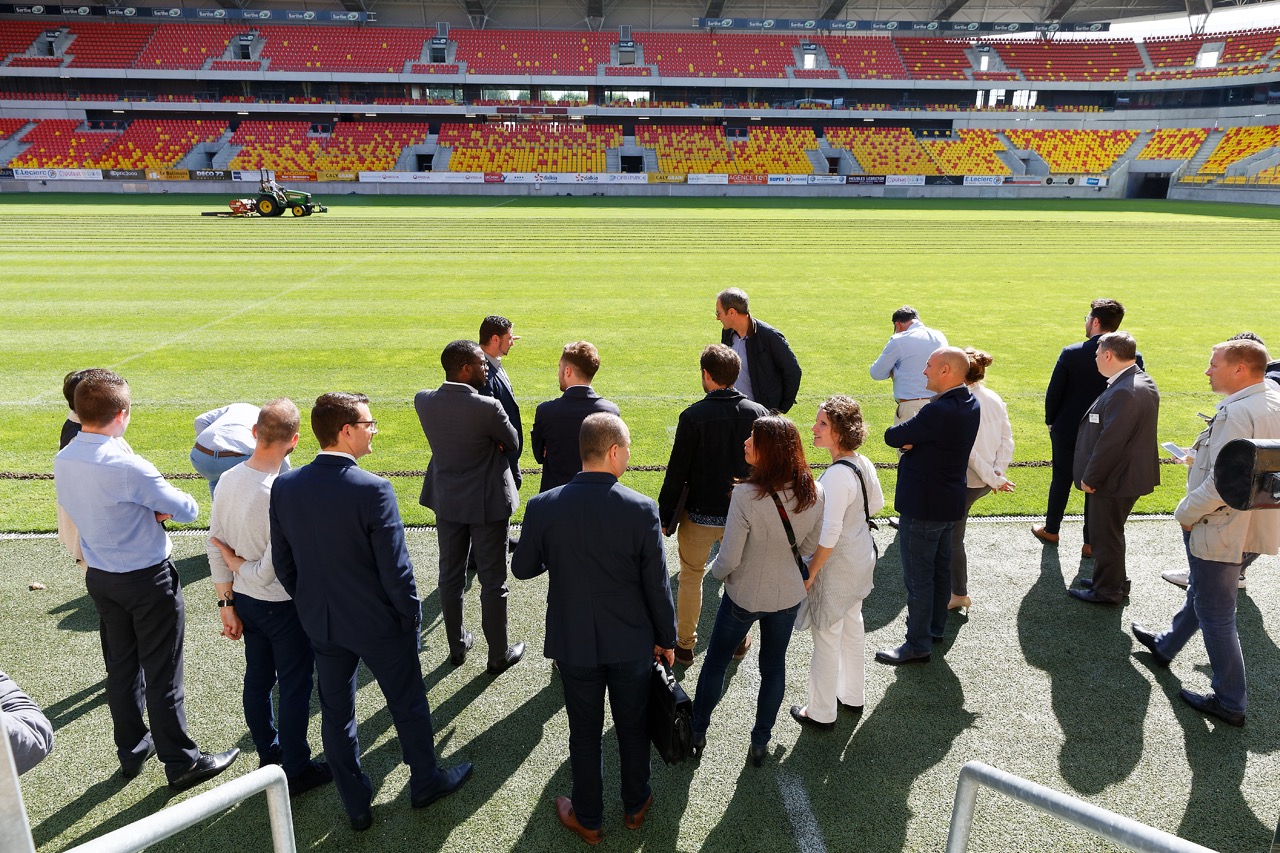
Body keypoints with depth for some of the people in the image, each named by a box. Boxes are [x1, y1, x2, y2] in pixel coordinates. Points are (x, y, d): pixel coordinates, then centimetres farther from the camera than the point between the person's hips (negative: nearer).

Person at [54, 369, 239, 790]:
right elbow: (186, 509, -18)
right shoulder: (127, 466, -26)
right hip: (147, 578, -7)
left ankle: (131, 751, 36)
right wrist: (163, 506, 3)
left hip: (99, 577, 7)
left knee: (121, 669, 20)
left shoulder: (62, 462, -3)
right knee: (162, 674, 4)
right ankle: (181, 763, 17)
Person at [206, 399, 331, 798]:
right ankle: (296, 771, 25)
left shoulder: (228, 480, -8)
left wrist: (227, 603, 7)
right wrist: (240, 564, -7)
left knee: (257, 677, 22)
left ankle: (269, 753, 41)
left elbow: (213, 545, 0)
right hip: (283, 605, -7)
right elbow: (272, 571, -27)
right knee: (295, 686, 10)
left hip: (245, 600, 7)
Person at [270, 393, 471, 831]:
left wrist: (308, 606, 14)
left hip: (320, 623, 5)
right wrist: (411, 615, -6)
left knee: (336, 713, 19)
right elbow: (395, 569, -22)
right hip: (378, 622, -5)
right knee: (407, 703, 17)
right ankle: (425, 782, 38)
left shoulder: (284, 486, -9)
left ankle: (356, 806, 35)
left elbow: (282, 562, 0)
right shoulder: (372, 489, -26)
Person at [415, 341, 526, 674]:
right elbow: (511, 442, -9)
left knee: (451, 577, 18)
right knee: (493, 582, 8)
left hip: (446, 500, 5)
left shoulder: (423, 401, -9)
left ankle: (457, 646, 34)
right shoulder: (486, 407, -25)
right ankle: (498, 655, 22)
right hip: (487, 503, -5)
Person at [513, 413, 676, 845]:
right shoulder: (641, 509, -19)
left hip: (574, 643, 0)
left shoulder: (543, 507, -17)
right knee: (633, 726, 21)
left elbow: (522, 569, -3)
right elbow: (657, 585, -12)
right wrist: (667, 639, 3)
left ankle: (588, 819, 37)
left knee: (585, 733, 19)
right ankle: (635, 805, 43)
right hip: (632, 642, 0)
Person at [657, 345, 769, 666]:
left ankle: (685, 645, 27)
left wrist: (665, 516, -5)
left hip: (700, 515, -3)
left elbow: (677, 471, -14)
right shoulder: (759, 413, -6)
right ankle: (739, 638, 37)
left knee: (691, 577, 15)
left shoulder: (694, 416, -18)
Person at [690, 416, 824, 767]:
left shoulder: (746, 494, -30)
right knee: (773, 666, 21)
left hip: (744, 596, -3)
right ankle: (760, 743, 36)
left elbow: (729, 559, -24)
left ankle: (697, 733, 34)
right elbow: (809, 546, 0)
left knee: (715, 661, 19)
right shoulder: (813, 492, -15)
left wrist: (715, 570, -3)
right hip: (788, 595, 4)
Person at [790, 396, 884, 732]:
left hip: (838, 565, -9)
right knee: (852, 625, 24)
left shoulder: (837, 476, -31)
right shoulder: (863, 464, -5)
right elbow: (876, 504, 13)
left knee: (826, 636, 7)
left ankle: (821, 713, 24)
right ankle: (852, 696, 43)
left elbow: (829, 536, -30)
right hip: (863, 556, 9)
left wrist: (810, 573, -20)